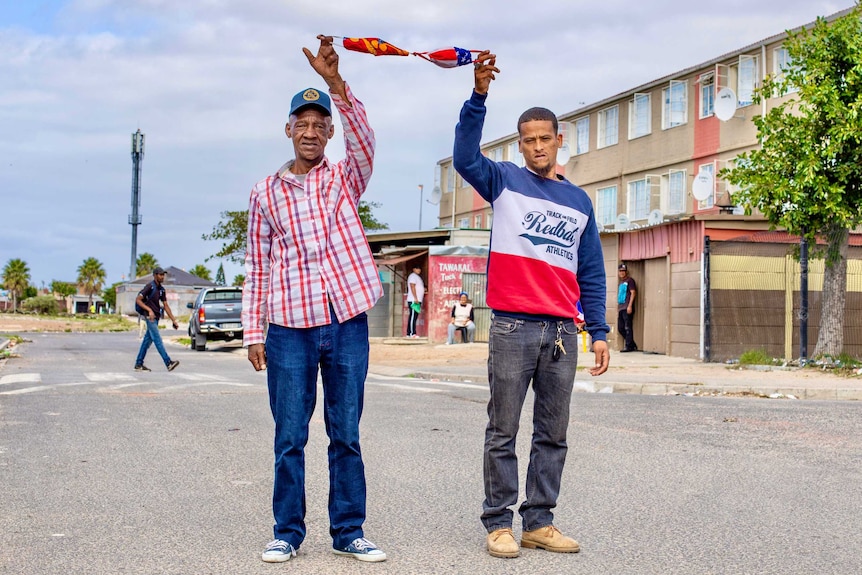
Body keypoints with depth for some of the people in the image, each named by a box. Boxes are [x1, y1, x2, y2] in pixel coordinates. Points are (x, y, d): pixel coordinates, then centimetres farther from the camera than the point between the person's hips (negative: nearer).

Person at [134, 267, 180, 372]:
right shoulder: (150, 287, -10)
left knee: (148, 340, 10)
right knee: (157, 340, -13)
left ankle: (138, 364, 16)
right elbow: (138, 300, -12)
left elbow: (166, 306, 14)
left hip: (156, 317, 8)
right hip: (149, 316, -8)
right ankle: (168, 363, -21)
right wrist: (149, 310, -23)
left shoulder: (161, 289, 13)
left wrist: (174, 320, 10)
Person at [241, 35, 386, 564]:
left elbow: (364, 140, -14)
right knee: (290, 437, 3)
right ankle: (287, 532, 14)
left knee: (346, 435, 7)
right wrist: (254, 332, 2)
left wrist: (336, 82, -27)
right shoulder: (266, 192, 9)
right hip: (290, 327, 0)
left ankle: (349, 532, 15)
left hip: (348, 323, 0)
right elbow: (257, 268, 8)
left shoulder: (346, 178, 8)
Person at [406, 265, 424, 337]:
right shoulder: (413, 276, -7)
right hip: (413, 300, -10)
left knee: (414, 317, 8)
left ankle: (409, 333, 8)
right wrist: (415, 298, -21)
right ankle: (412, 333, -15)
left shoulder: (417, 277, 24)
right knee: (413, 317, -12)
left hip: (417, 300, 10)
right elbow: (412, 287, -17)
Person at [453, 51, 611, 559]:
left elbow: (592, 273, 16)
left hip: (562, 331, 4)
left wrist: (599, 332, 9)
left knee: (554, 434, 7)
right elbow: (465, 157, -14)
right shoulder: (505, 181, 6)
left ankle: (539, 522, 15)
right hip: (513, 326, -4)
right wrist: (479, 96, -25)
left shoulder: (579, 201, 16)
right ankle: (499, 522, 7)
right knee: (503, 432, 0)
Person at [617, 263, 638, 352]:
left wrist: (630, 306, -17)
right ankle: (632, 345, 16)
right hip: (621, 308, 9)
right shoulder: (621, 282, 22)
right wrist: (618, 309, 20)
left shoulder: (629, 280, -1)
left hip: (627, 308, -9)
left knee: (627, 327, -8)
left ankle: (629, 346, -4)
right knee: (620, 328, 8)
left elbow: (633, 292, -10)